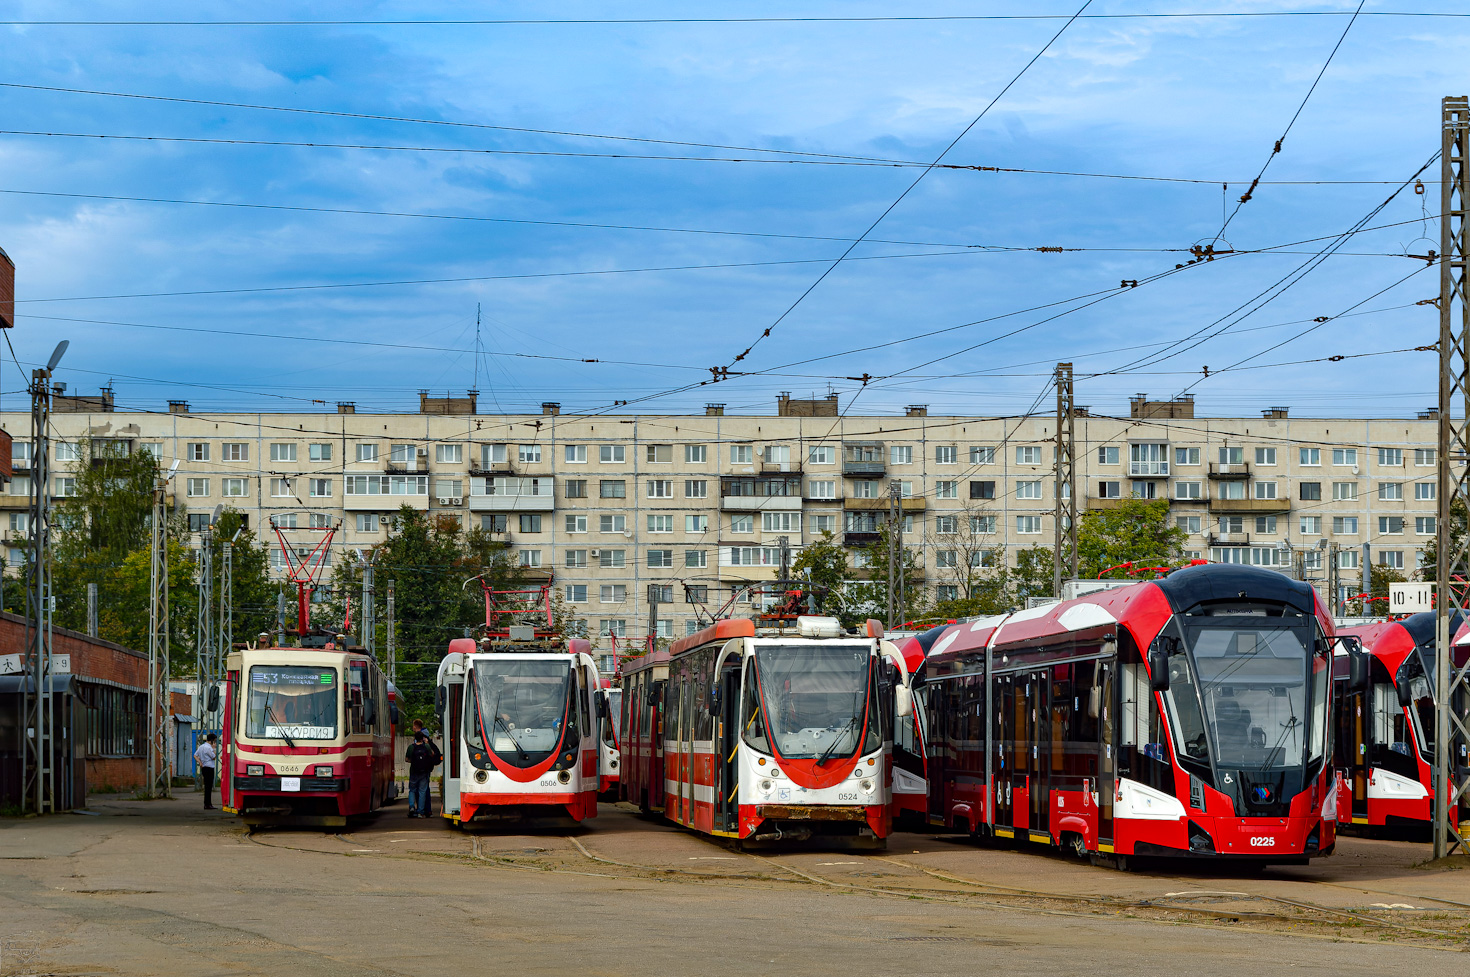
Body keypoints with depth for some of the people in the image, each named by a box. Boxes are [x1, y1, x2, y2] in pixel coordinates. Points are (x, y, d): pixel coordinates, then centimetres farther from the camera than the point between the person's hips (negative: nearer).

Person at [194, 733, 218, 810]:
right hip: (209, 768, -10)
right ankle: (207, 804, -7)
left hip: (204, 768, 10)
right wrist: (214, 748, -3)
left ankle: (208, 804, 17)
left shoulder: (201, 746, 14)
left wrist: (200, 762, 4)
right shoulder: (208, 748, -15)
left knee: (207, 787, 14)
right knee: (208, 787, -7)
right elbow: (214, 757, -10)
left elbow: (195, 755, 13)